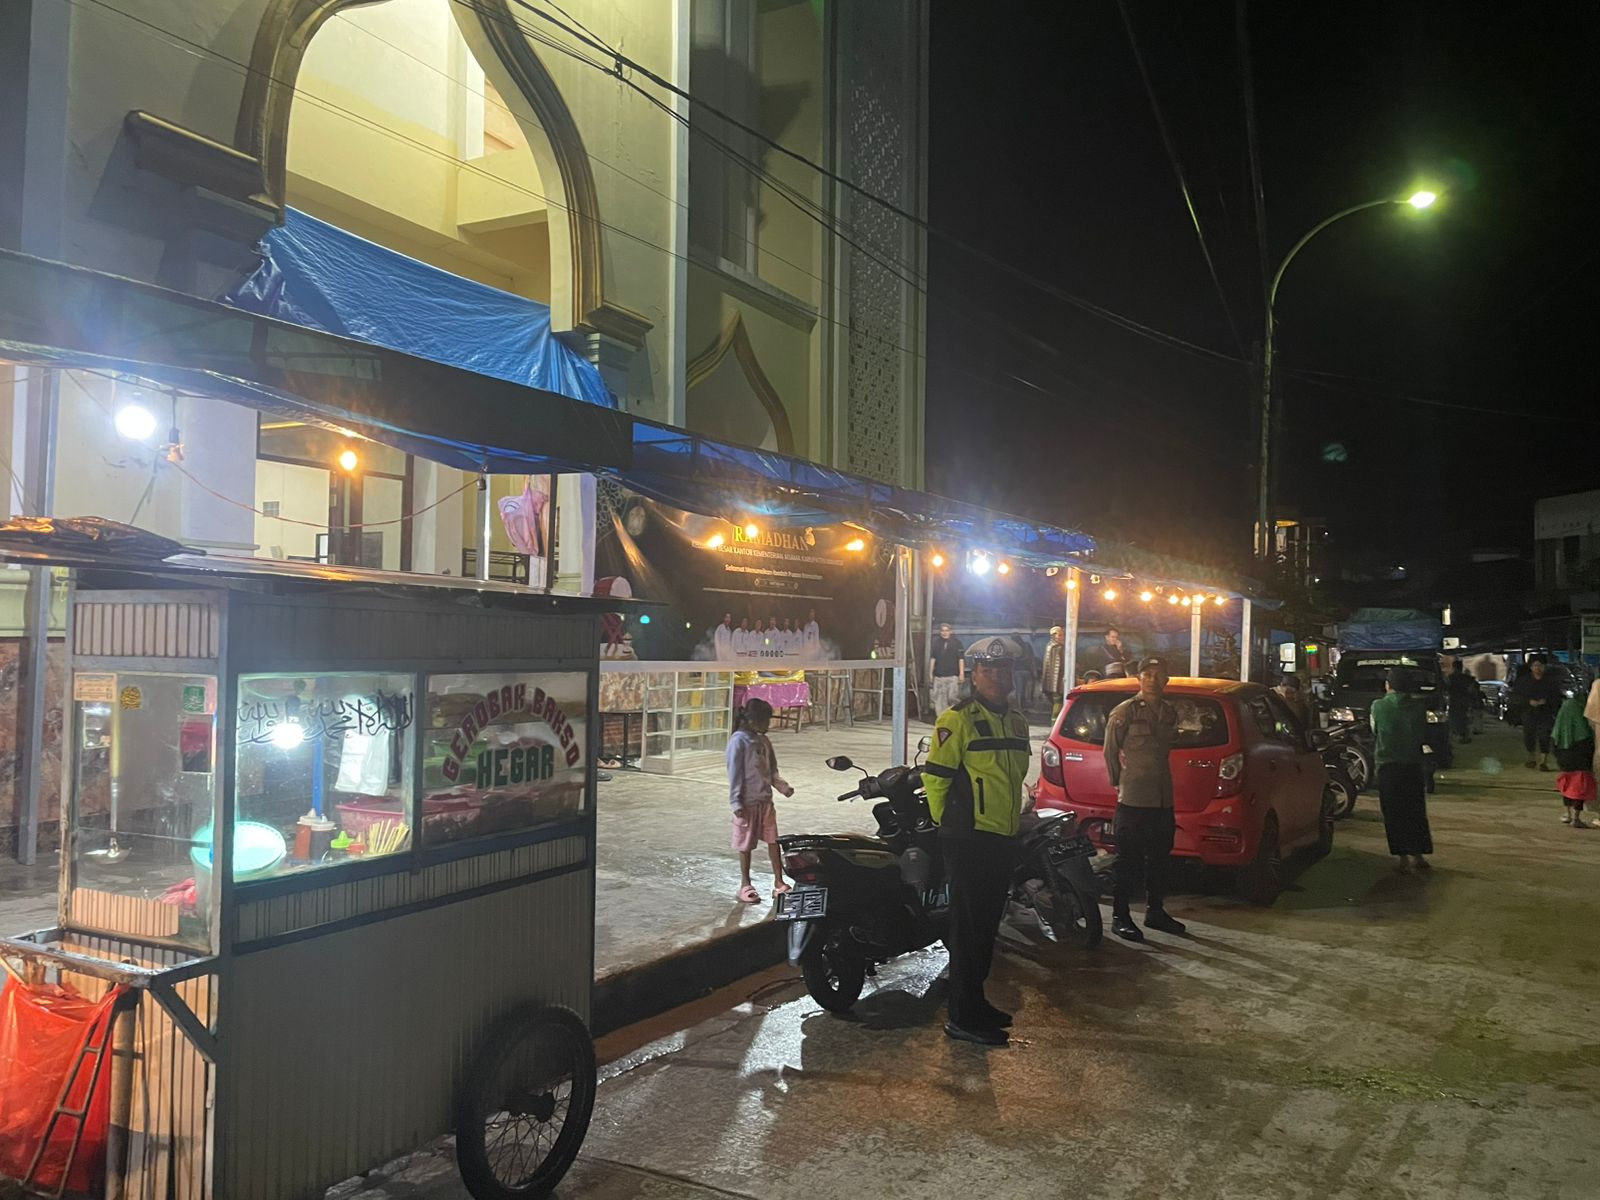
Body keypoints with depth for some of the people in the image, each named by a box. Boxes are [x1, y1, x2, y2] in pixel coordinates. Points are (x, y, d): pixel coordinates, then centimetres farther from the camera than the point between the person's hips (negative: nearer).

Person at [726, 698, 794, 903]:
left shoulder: (764, 741, 8)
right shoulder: (738, 741, -14)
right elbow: (734, 774, -14)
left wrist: (781, 786, -2)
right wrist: (736, 803, -15)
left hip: (765, 800, 6)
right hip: (747, 803, -6)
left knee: (773, 840, 6)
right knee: (746, 845, 5)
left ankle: (779, 882, 12)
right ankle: (745, 885, 18)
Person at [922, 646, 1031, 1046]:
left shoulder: (1017, 722, 14)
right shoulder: (958, 718, -13)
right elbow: (934, 775, -13)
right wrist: (948, 822, -4)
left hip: (1003, 838, 8)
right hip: (969, 838, -8)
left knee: (988, 923, 16)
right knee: (969, 926, -5)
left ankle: (975, 1001, 28)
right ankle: (962, 1018, 2)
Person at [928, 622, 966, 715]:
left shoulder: (956, 642, 2)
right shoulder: (936, 642, 9)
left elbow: (961, 659, -1)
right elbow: (932, 658, 12)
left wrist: (962, 673, -6)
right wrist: (930, 672, 9)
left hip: (953, 676, -3)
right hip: (939, 676, 3)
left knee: (953, 697, -7)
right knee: (939, 699, 1)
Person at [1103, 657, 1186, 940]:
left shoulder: (1170, 711, 11)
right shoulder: (1125, 711, -8)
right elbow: (1110, 750, -3)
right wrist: (1119, 781, 2)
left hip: (1163, 799, 7)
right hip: (1133, 799, -6)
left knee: (1160, 859, 15)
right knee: (1129, 861, -3)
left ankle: (1155, 911, 29)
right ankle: (1120, 917, 5)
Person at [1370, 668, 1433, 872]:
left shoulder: (1378, 706, -9)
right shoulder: (1418, 706, -2)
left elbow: (1374, 732, 2)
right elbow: (1423, 733, 7)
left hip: (1388, 766, -3)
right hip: (1414, 764, 3)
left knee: (1395, 814, 3)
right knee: (1416, 812, 15)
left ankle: (1404, 858, 0)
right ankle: (1418, 855, 19)